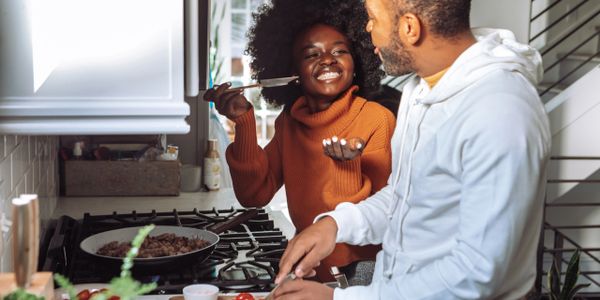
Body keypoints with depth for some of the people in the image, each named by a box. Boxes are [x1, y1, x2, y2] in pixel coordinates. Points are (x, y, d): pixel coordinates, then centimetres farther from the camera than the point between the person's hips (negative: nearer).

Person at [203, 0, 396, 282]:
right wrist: (244, 121, -10)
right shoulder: (289, 121, 3)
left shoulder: (378, 118, -13)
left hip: (359, 268, -3)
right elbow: (255, 195, -2)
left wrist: (349, 165, -32)